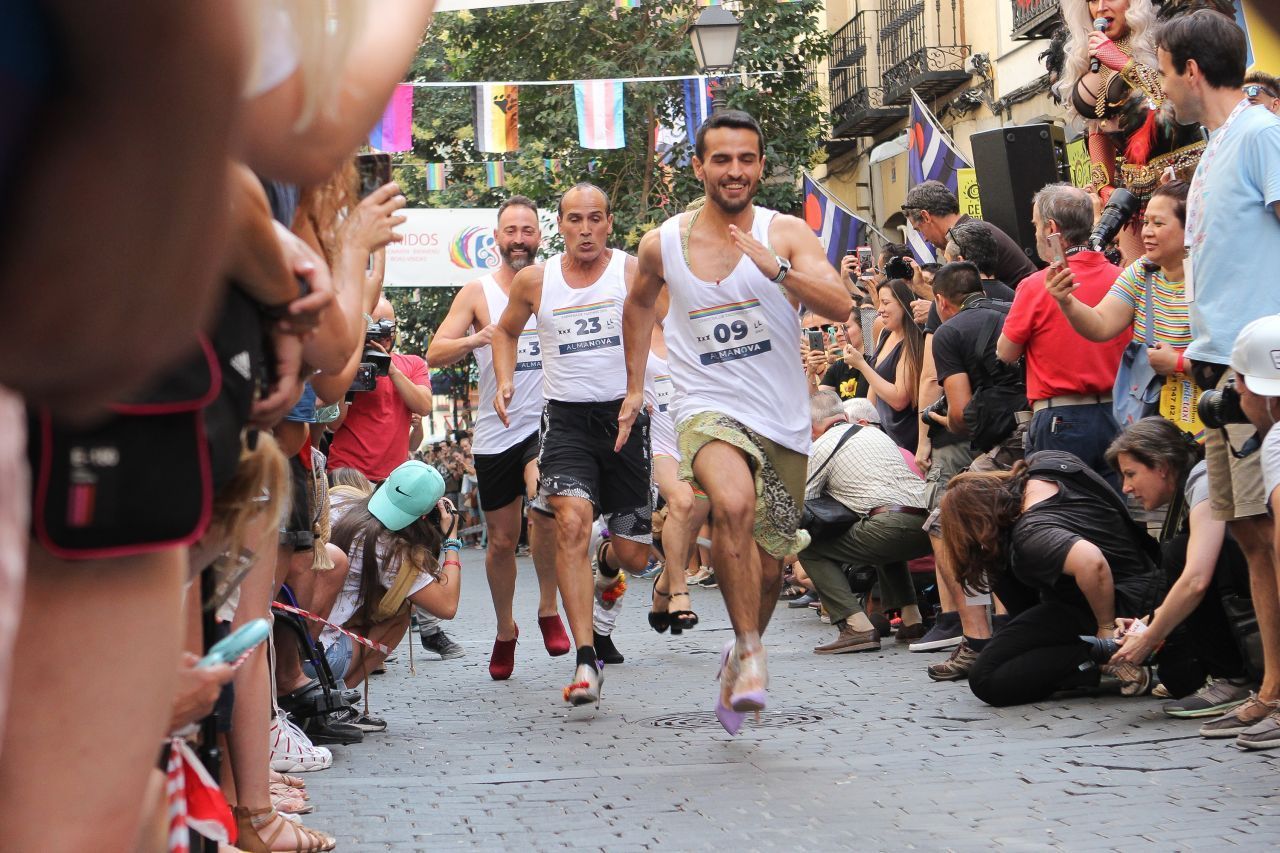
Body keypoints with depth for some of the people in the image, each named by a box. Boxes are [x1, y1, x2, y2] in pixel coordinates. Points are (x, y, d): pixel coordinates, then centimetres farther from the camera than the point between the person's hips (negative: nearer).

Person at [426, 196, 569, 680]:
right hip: (495, 432, 1)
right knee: (502, 540, 7)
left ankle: (549, 608, -11)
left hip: (547, 421, -1)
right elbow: (435, 354, -4)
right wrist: (476, 338, -23)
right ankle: (505, 631, 28)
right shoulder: (477, 293, 3)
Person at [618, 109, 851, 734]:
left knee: (767, 570, 10)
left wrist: (777, 269, -34)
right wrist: (634, 390, 21)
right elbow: (639, 303, 22)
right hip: (709, 410, -1)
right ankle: (751, 651, -21)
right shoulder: (662, 244, 0)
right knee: (734, 503, -33)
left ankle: (739, 657, 40)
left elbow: (840, 306, -20)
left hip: (783, 422, 1)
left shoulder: (786, 234, -6)